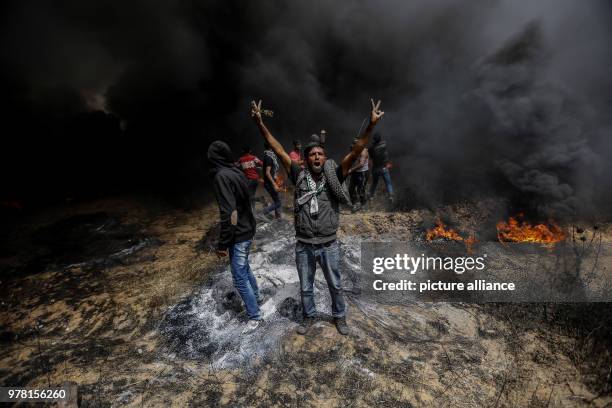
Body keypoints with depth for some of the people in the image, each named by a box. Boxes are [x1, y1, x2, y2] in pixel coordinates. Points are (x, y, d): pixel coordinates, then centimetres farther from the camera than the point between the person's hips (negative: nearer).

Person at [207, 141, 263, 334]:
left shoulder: (222, 176, -22)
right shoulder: (237, 172, 4)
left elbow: (229, 213, -27)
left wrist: (222, 244, -19)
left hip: (238, 235, -9)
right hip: (248, 230, 9)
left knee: (239, 278, 5)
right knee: (244, 268, 27)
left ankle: (254, 316, 21)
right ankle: (256, 296, 47)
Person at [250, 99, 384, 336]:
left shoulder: (333, 177, -8)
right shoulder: (299, 177, -6)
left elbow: (355, 152, -16)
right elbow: (278, 150, -9)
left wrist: (371, 125, -25)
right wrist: (259, 123, -14)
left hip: (328, 246, 0)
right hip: (304, 247, 1)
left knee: (335, 285, 21)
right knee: (305, 287, 21)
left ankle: (339, 316, 48)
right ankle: (309, 316, 48)